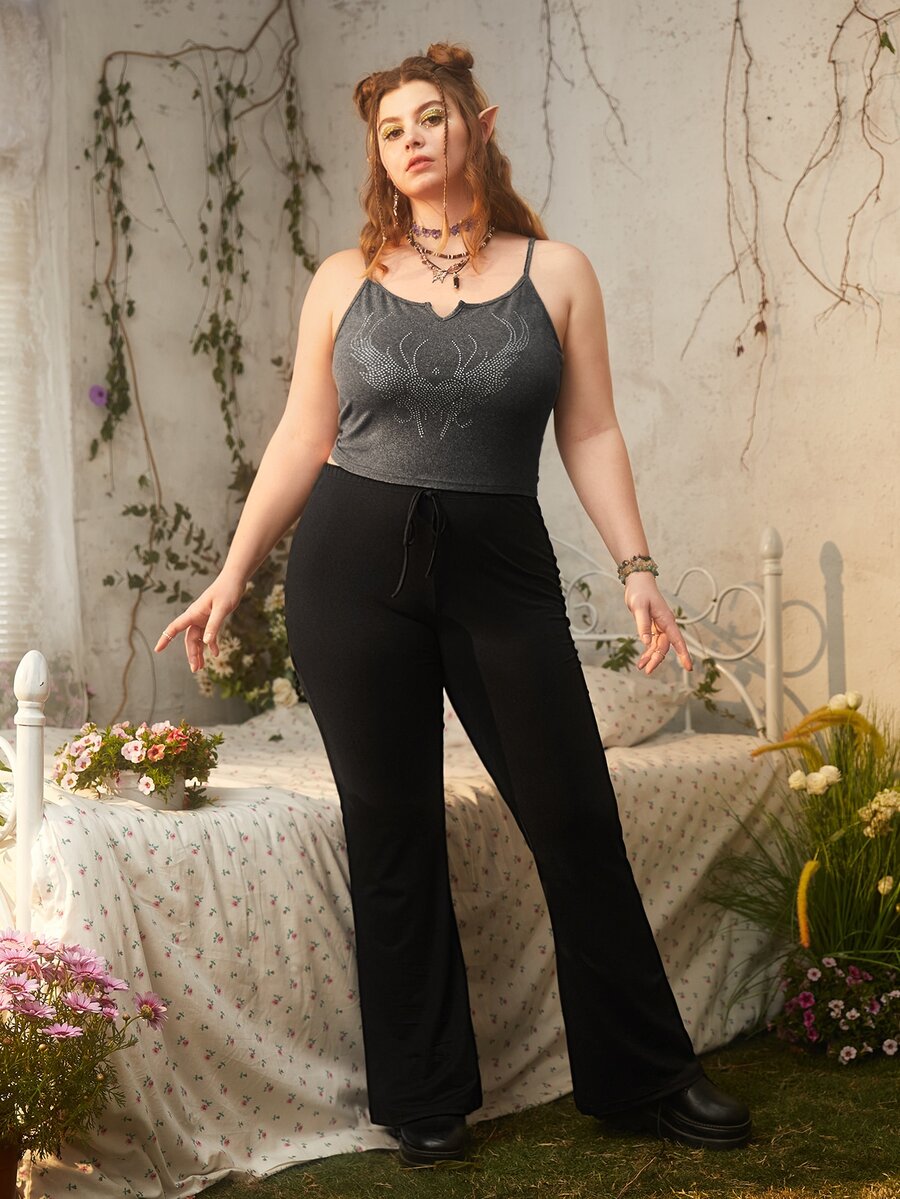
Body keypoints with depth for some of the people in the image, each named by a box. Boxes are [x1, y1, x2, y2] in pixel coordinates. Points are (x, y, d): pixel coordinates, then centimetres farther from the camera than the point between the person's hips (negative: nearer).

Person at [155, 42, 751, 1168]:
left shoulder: (555, 272, 6)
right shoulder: (345, 280, 7)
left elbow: (590, 435, 5)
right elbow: (300, 441, 9)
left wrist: (636, 566, -5)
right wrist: (231, 576, 6)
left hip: (501, 570, 0)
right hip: (352, 570, 1)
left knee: (577, 822, 1)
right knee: (393, 840, 6)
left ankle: (644, 1078, 18)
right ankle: (423, 1099, 20)